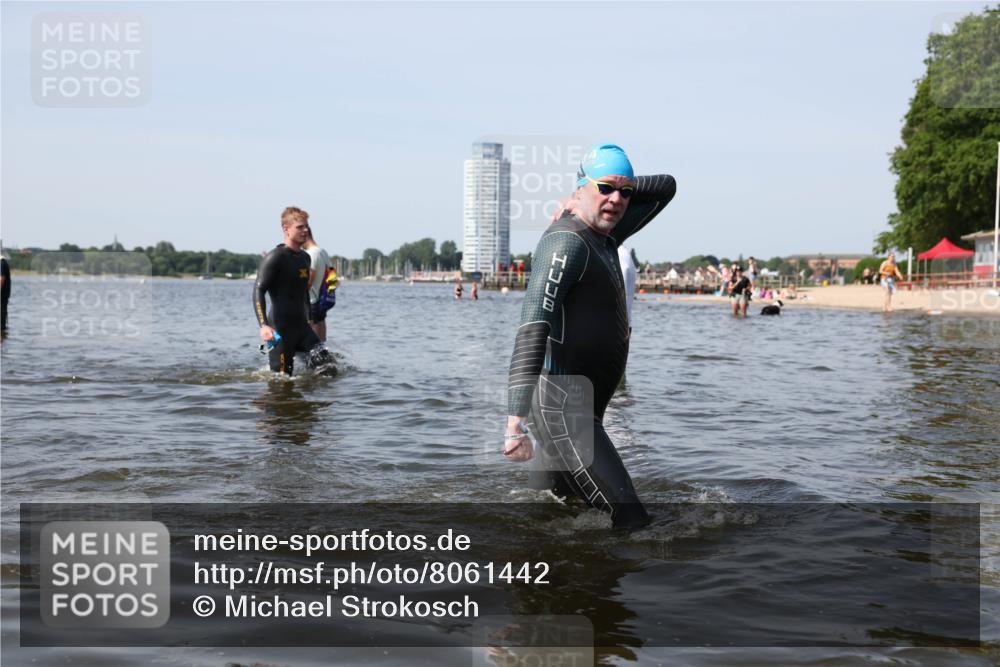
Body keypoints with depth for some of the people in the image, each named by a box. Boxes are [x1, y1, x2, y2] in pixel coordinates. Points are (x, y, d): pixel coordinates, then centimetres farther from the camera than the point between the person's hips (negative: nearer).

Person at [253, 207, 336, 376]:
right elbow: (258, 291, -17)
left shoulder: (305, 258, 13)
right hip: (280, 329, -7)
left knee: (329, 368, -8)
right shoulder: (275, 257, -11)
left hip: (302, 326, 7)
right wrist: (264, 325, -28)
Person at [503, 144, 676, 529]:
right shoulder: (567, 241, -14)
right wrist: (517, 422, -38)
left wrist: (624, 187, 8)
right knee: (631, 522, -16)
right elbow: (532, 329, -27)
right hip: (562, 409, -10)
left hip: (582, 410, 10)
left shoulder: (606, 237, 15)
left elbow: (666, 187, 27)